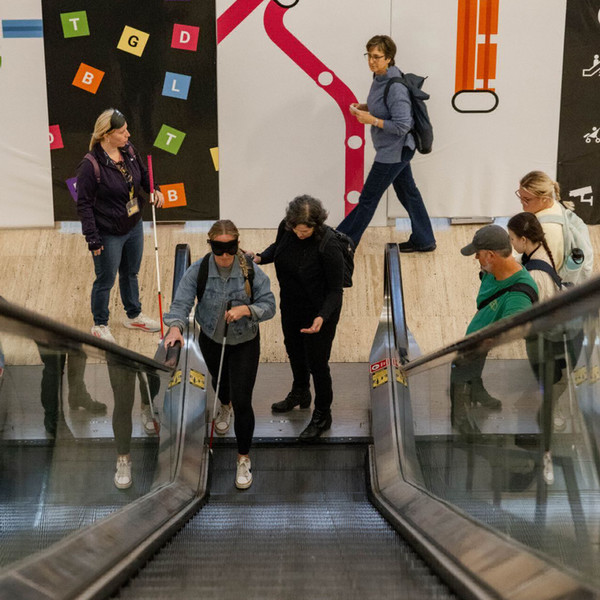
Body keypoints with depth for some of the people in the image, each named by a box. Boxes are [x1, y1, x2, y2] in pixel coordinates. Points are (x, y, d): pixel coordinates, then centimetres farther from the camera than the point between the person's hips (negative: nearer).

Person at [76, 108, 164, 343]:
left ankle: (134, 316, 46)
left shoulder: (128, 150, -4)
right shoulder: (90, 165, -25)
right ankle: (100, 326, 32)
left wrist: (155, 190, -4)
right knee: (105, 280, 10)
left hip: (134, 227, 7)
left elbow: (143, 173, 16)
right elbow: (84, 204, -20)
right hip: (109, 234, -7)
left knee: (131, 273, 25)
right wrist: (93, 239, -19)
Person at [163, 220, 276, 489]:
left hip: (245, 343, -2)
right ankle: (225, 407, 70)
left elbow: (268, 305, -16)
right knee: (219, 380, 31)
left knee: (242, 402, -5)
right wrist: (175, 327, -44)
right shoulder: (198, 270, -19)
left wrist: (245, 309, -34)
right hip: (211, 341, 3)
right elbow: (181, 302, -25)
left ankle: (244, 459, 14)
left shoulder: (250, 270, -20)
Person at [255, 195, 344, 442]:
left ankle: (322, 416, 33)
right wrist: (260, 258, -11)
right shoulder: (286, 228, -16)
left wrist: (322, 317, -39)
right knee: (293, 350, 28)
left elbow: (335, 290, -25)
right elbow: (277, 247, 8)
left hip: (318, 312, -7)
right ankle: (300, 394, 57)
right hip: (291, 306, 7)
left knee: (317, 363, 10)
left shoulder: (328, 246, -33)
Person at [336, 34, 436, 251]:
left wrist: (372, 120, -25)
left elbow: (402, 126, -27)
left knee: (368, 198, 2)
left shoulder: (395, 86, -27)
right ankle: (424, 241, 32)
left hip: (394, 151, -10)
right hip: (393, 150, 10)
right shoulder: (380, 77, 1)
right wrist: (364, 107, 2)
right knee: (408, 192, 19)